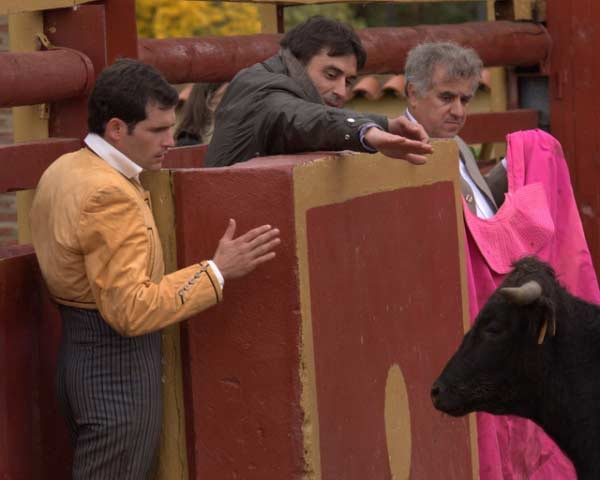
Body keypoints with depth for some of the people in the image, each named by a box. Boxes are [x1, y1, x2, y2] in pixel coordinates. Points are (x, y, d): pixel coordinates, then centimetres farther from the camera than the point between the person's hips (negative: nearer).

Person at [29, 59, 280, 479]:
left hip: (79, 350, 10)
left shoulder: (63, 170, 9)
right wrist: (217, 270, -23)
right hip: (118, 369, -10)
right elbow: (131, 311, -26)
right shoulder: (109, 195, -22)